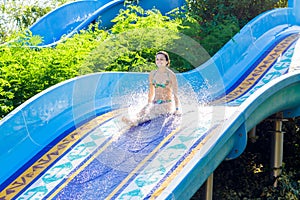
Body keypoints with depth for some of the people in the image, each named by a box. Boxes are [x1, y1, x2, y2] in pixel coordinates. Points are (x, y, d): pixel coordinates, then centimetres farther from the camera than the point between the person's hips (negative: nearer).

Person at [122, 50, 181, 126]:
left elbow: (175, 93, -4)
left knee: (152, 112, -34)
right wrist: (149, 104, 19)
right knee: (143, 111, -28)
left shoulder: (171, 75, -5)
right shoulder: (152, 74, 9)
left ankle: (135, 121, -60)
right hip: (155, 103, 5)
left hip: (167, 104, -5)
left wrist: (177, 109, -7)